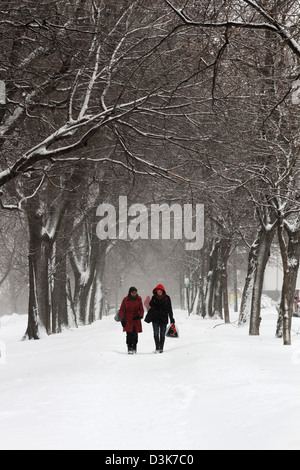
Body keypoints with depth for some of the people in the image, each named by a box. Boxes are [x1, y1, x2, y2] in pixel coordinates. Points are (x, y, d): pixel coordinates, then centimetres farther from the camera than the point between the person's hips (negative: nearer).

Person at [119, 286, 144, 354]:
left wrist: (140, 315, -7)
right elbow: (121, 310, 4)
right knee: (129, 334, -9)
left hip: (136, 319, 2)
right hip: (128, 320, -2)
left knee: (135, 334, -4)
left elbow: (141, 309, 11)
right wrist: (122, 319, -3)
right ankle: (129, 349, -6)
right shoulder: (125, 299, -1)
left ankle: (134, 348, 5)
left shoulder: (139, 299, 6)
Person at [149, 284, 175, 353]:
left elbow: (169, 309, 6)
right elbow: (151, 306, 16)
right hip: (155, 318, 0)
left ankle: (161, 348, 13)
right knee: (156, 333, -10)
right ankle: (157, 348, -7)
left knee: (162, 334, 4)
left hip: (164, 318, 0)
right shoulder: (154, 297, 5)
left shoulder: (166, 298, 2)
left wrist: (171, 318, 5)